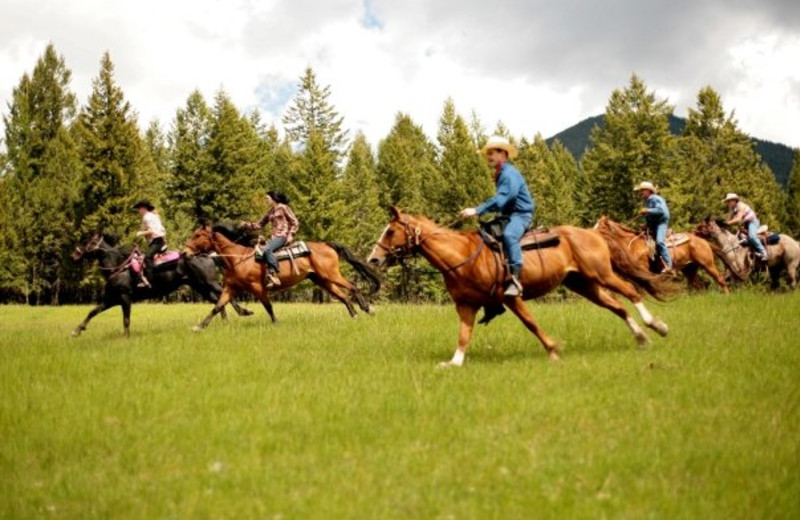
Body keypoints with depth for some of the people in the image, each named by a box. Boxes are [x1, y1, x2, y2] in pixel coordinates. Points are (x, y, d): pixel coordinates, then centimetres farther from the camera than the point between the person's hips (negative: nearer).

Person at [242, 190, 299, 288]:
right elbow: (259, 225, 22)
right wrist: (246, 225, 8)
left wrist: (290, 235, -13)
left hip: (283, 236, -8)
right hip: (274, 236, 8)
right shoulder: (270, 212, 20)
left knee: (267, 249, -32)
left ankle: (274, 275, -36)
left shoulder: (283, 208, 0)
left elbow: (295, 222, -2)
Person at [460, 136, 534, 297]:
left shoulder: (510, 174, -14)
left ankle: (515, 279, -43)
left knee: (509, 235, -38)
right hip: (508, 215, 11)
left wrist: (477, 211, -26)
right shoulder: (500, 175, 17)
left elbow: (501, 200, -24)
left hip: (521, 214, -11)